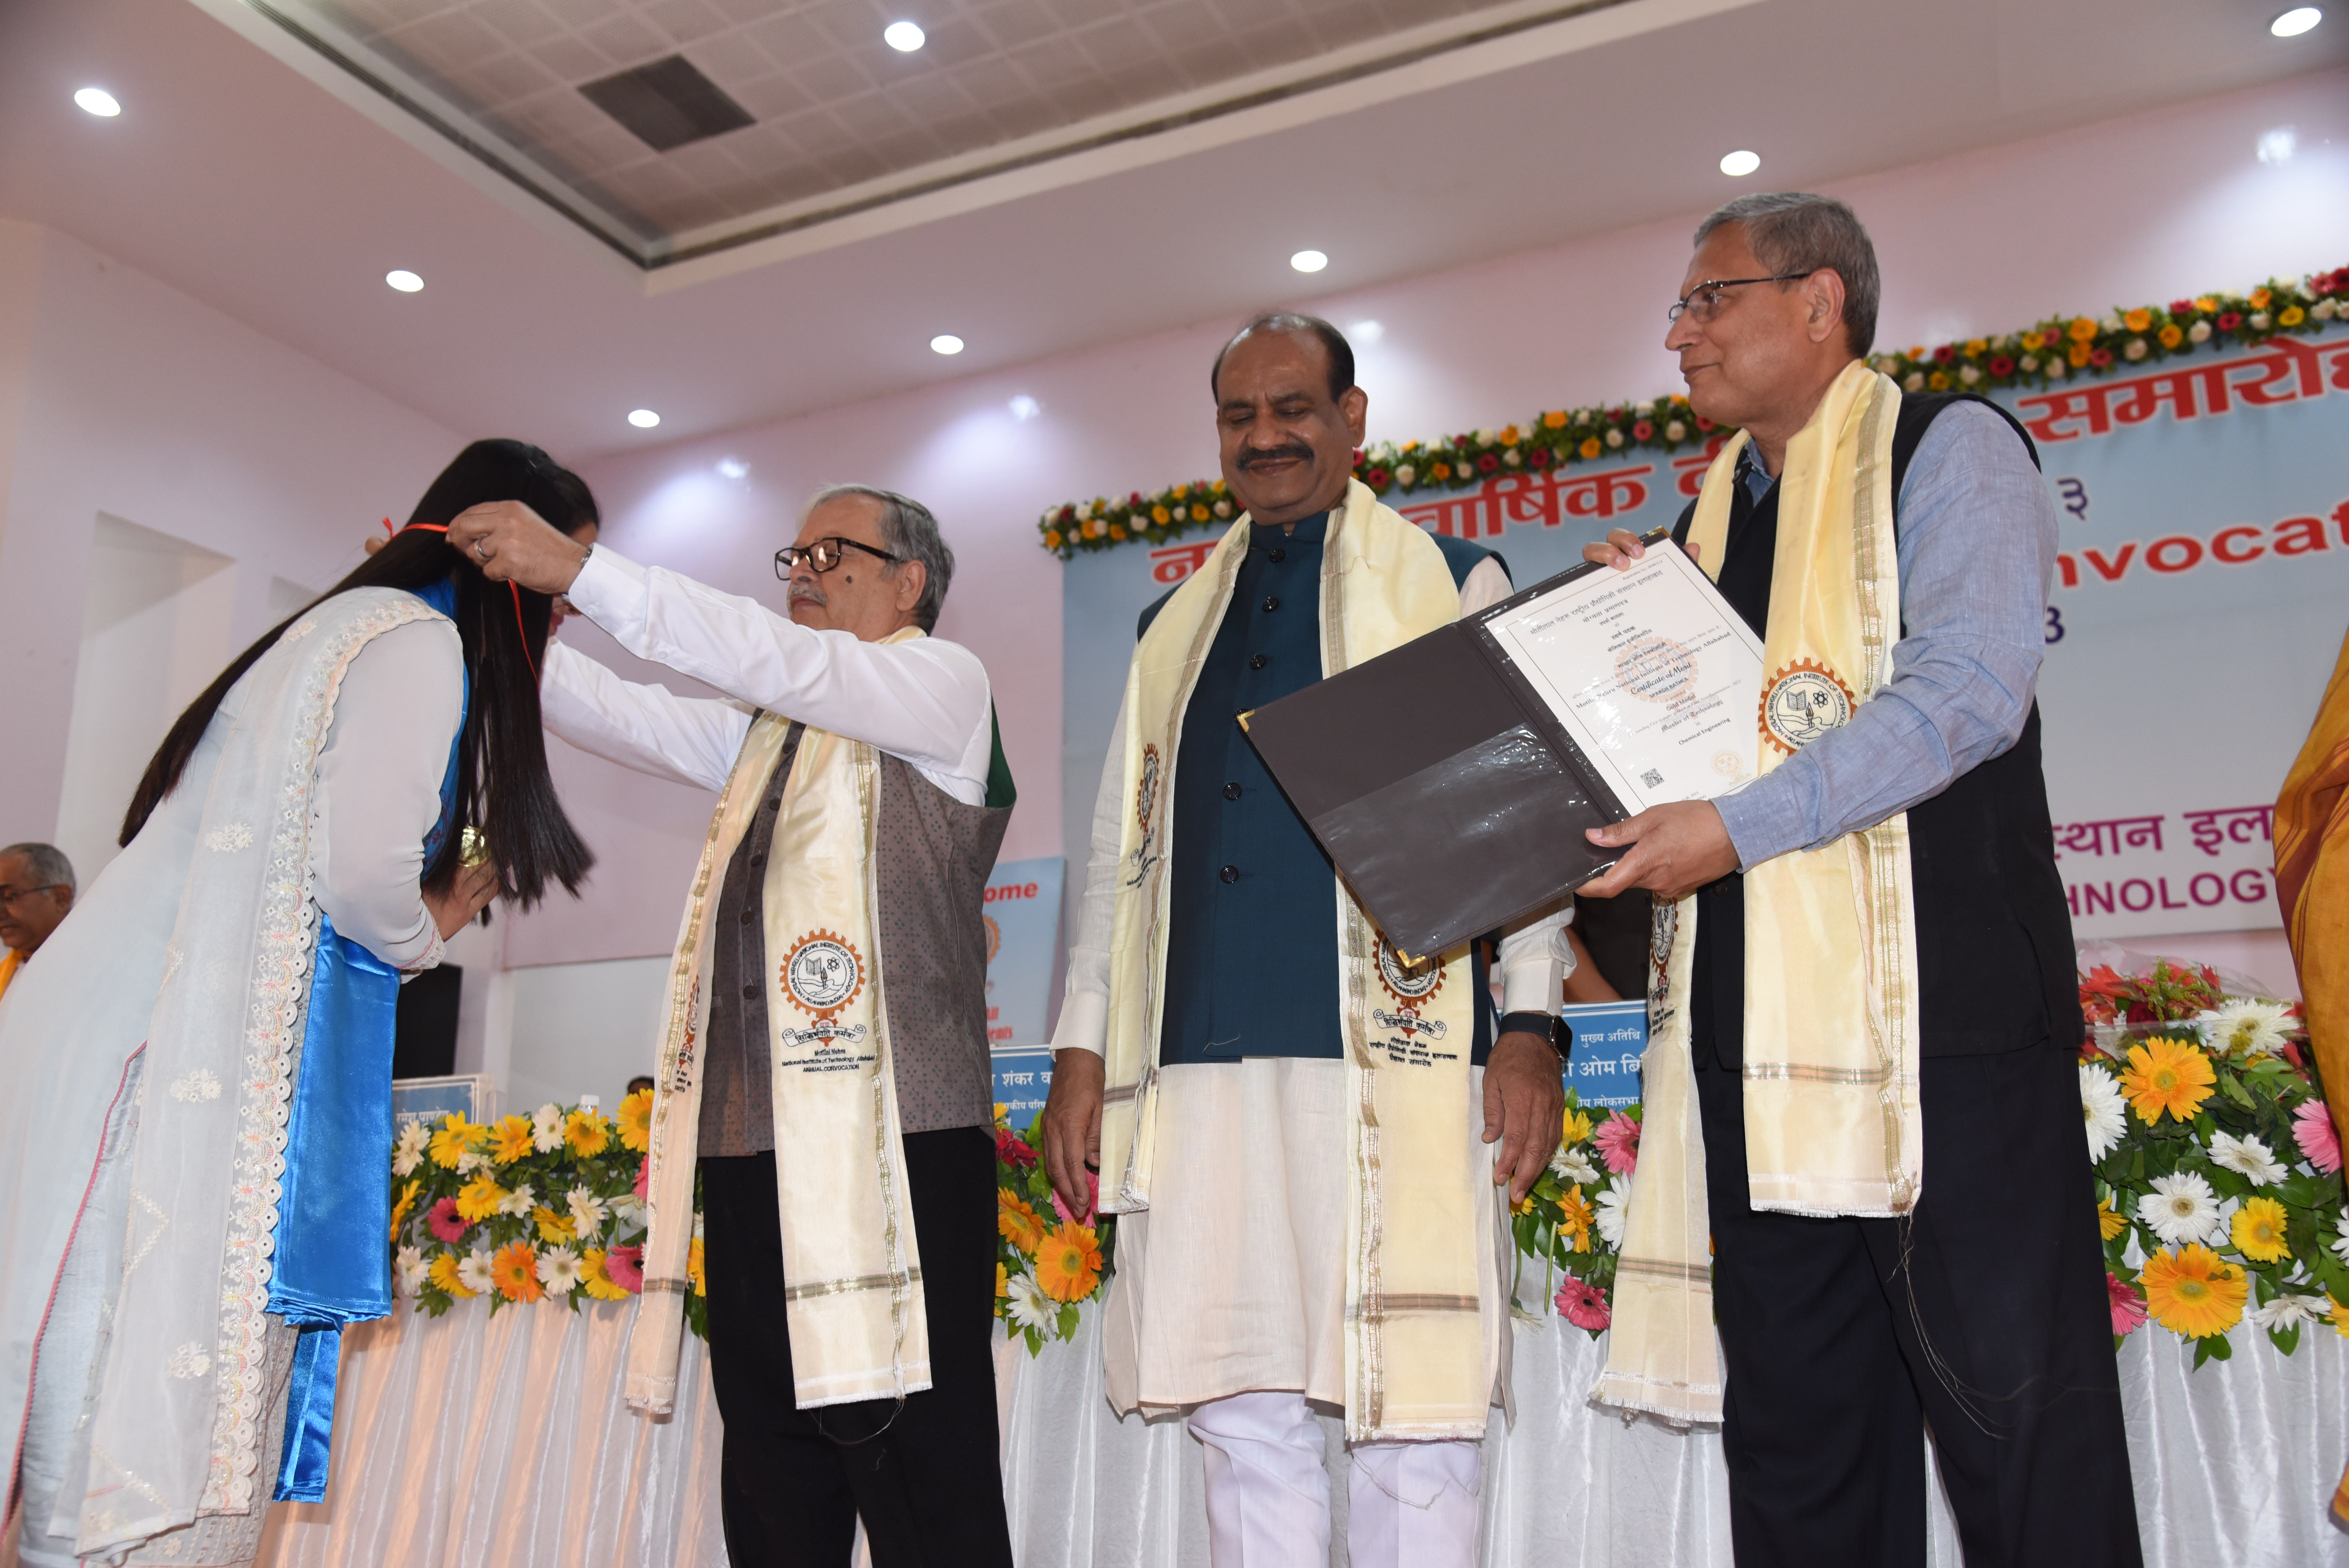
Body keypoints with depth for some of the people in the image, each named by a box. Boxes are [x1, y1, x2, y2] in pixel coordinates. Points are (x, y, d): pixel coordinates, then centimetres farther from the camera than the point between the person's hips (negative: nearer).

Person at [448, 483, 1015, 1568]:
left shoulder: (944, 683, 5)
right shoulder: (771, 728, 26)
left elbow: (776, 661, -9)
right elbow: (626, 719, 21)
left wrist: (580, 573, -12)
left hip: (892, 1145, -7)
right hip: (756, 1147, 7)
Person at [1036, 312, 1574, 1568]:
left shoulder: (1454, 585, 10)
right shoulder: (1175, 626, 21)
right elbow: (1119, 852, 20)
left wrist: (1530, 1026, -7)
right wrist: (1080, 1053, 12)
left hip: (1390, 1056, -4)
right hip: (1199, 1067, 4)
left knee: (1408, 1423, -2)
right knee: (1242, 1426, 7)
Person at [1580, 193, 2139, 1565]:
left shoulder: (1946, 450, 1)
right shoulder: (1715, 517, 22)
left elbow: (1967, 692, -14)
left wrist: (1739, 827, -19)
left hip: (1941, 1005, -6)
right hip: (1760, 1035, 7)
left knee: (2008, 1394, -3)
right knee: (1795, 1420, 9)